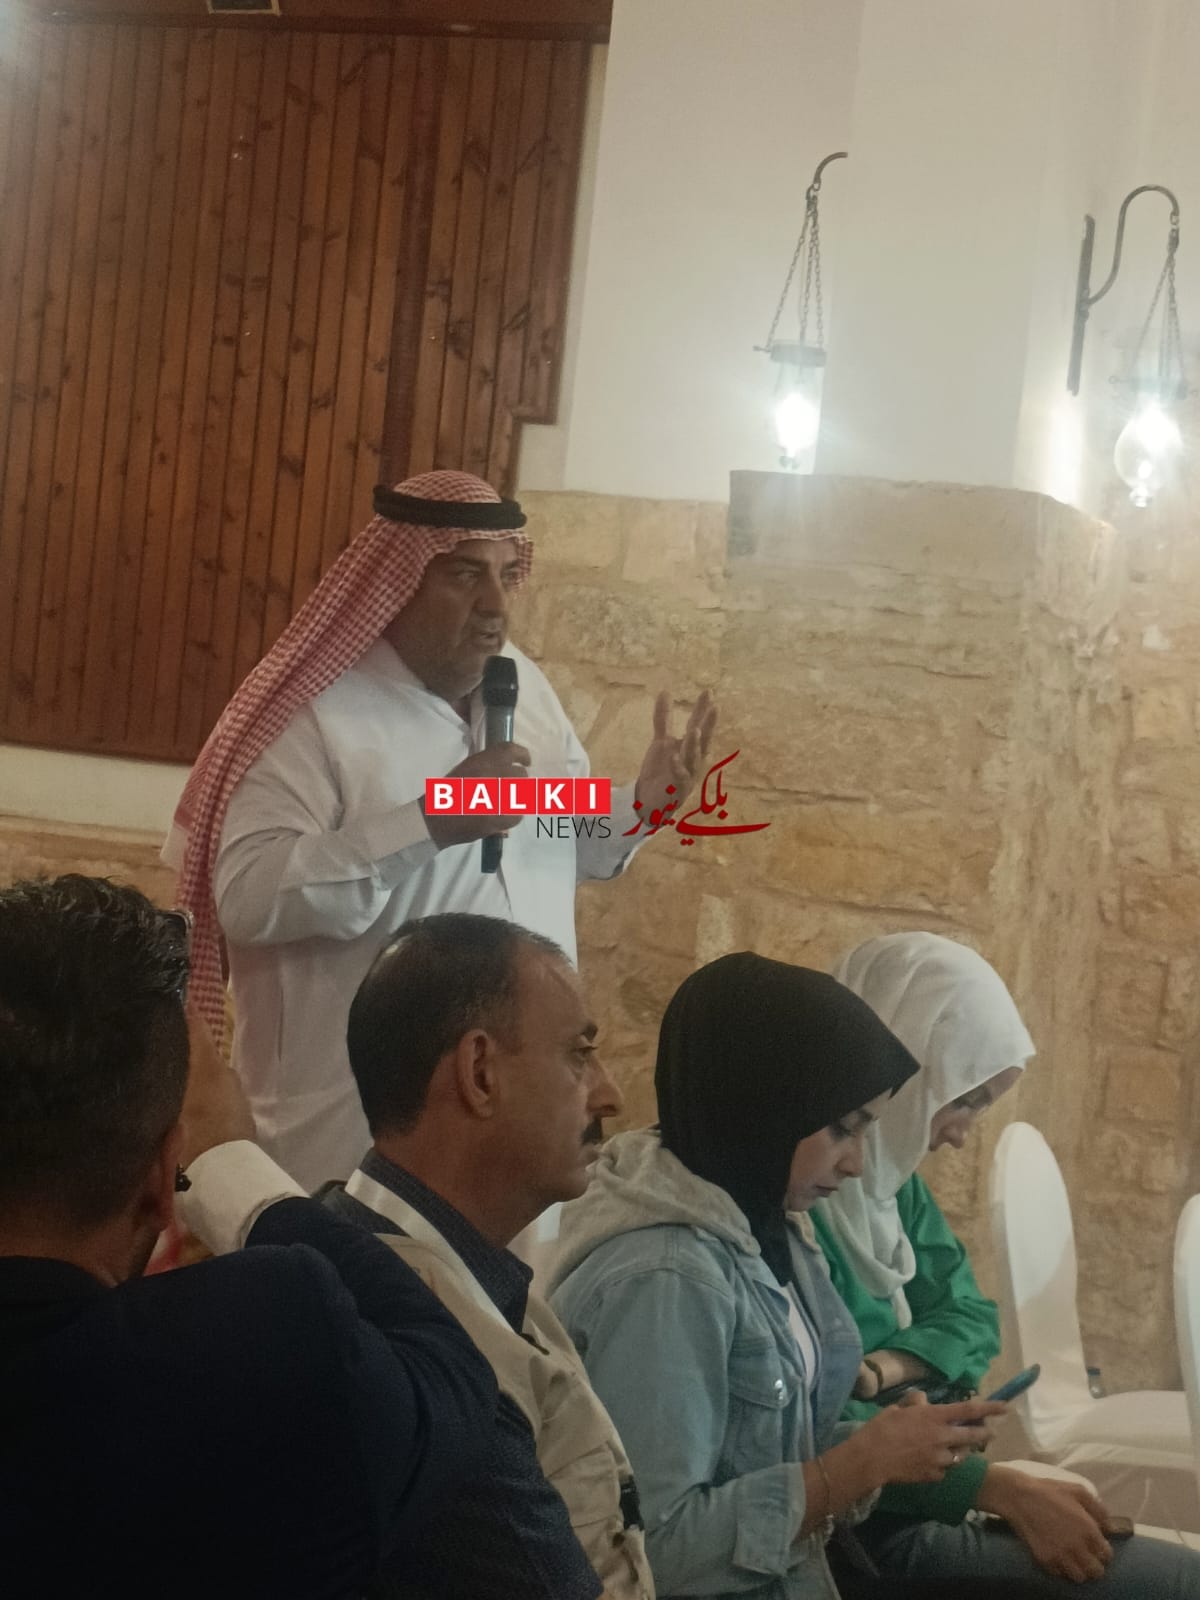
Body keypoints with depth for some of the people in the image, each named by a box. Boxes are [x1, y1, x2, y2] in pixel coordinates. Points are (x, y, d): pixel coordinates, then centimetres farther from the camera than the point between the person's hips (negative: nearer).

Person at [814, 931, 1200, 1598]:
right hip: (859, 1527, -9)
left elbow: (970, 1315, 11)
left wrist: (890, 1366, -11)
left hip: (924, 1489, 9)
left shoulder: (888, 1174, 9)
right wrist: (1002, 1489, -26)